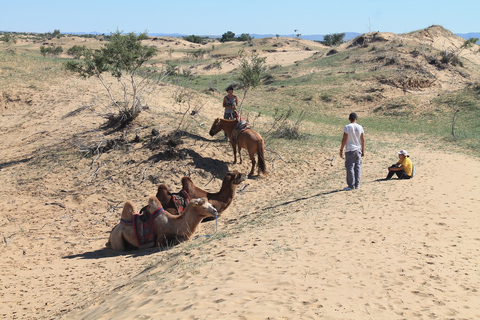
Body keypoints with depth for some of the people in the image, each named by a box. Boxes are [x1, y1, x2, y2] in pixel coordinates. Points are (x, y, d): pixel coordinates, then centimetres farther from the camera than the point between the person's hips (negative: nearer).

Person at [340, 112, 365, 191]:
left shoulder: (347, 127, -10)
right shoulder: (360, 127, 3)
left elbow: (344, 140, -11)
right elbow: (363, 140, 6)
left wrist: (341, 150, -3)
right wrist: (363, 150, 15)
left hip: (350, 150, -5)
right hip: (358, 150, 5)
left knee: (350, 167, 0)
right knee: (357, 167, 9)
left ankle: (351, 185, 1)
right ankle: (357, 185, 13)